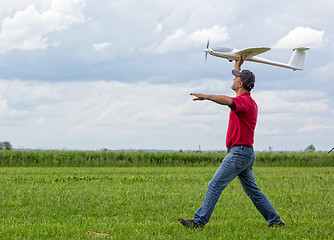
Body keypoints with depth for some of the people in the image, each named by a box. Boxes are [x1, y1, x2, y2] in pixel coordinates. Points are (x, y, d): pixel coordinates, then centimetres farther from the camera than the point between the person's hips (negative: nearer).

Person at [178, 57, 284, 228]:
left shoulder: (244, 101, -14)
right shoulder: (249, 101, 17)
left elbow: (229, 101, -38)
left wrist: (207, 96, -42)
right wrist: (238, 66, 48)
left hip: (239, 153, -10)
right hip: (246, 154, 10)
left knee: (215, 185, -10)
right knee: (252, 190, 14)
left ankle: (199, 221, -11)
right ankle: (275, 220, 16)